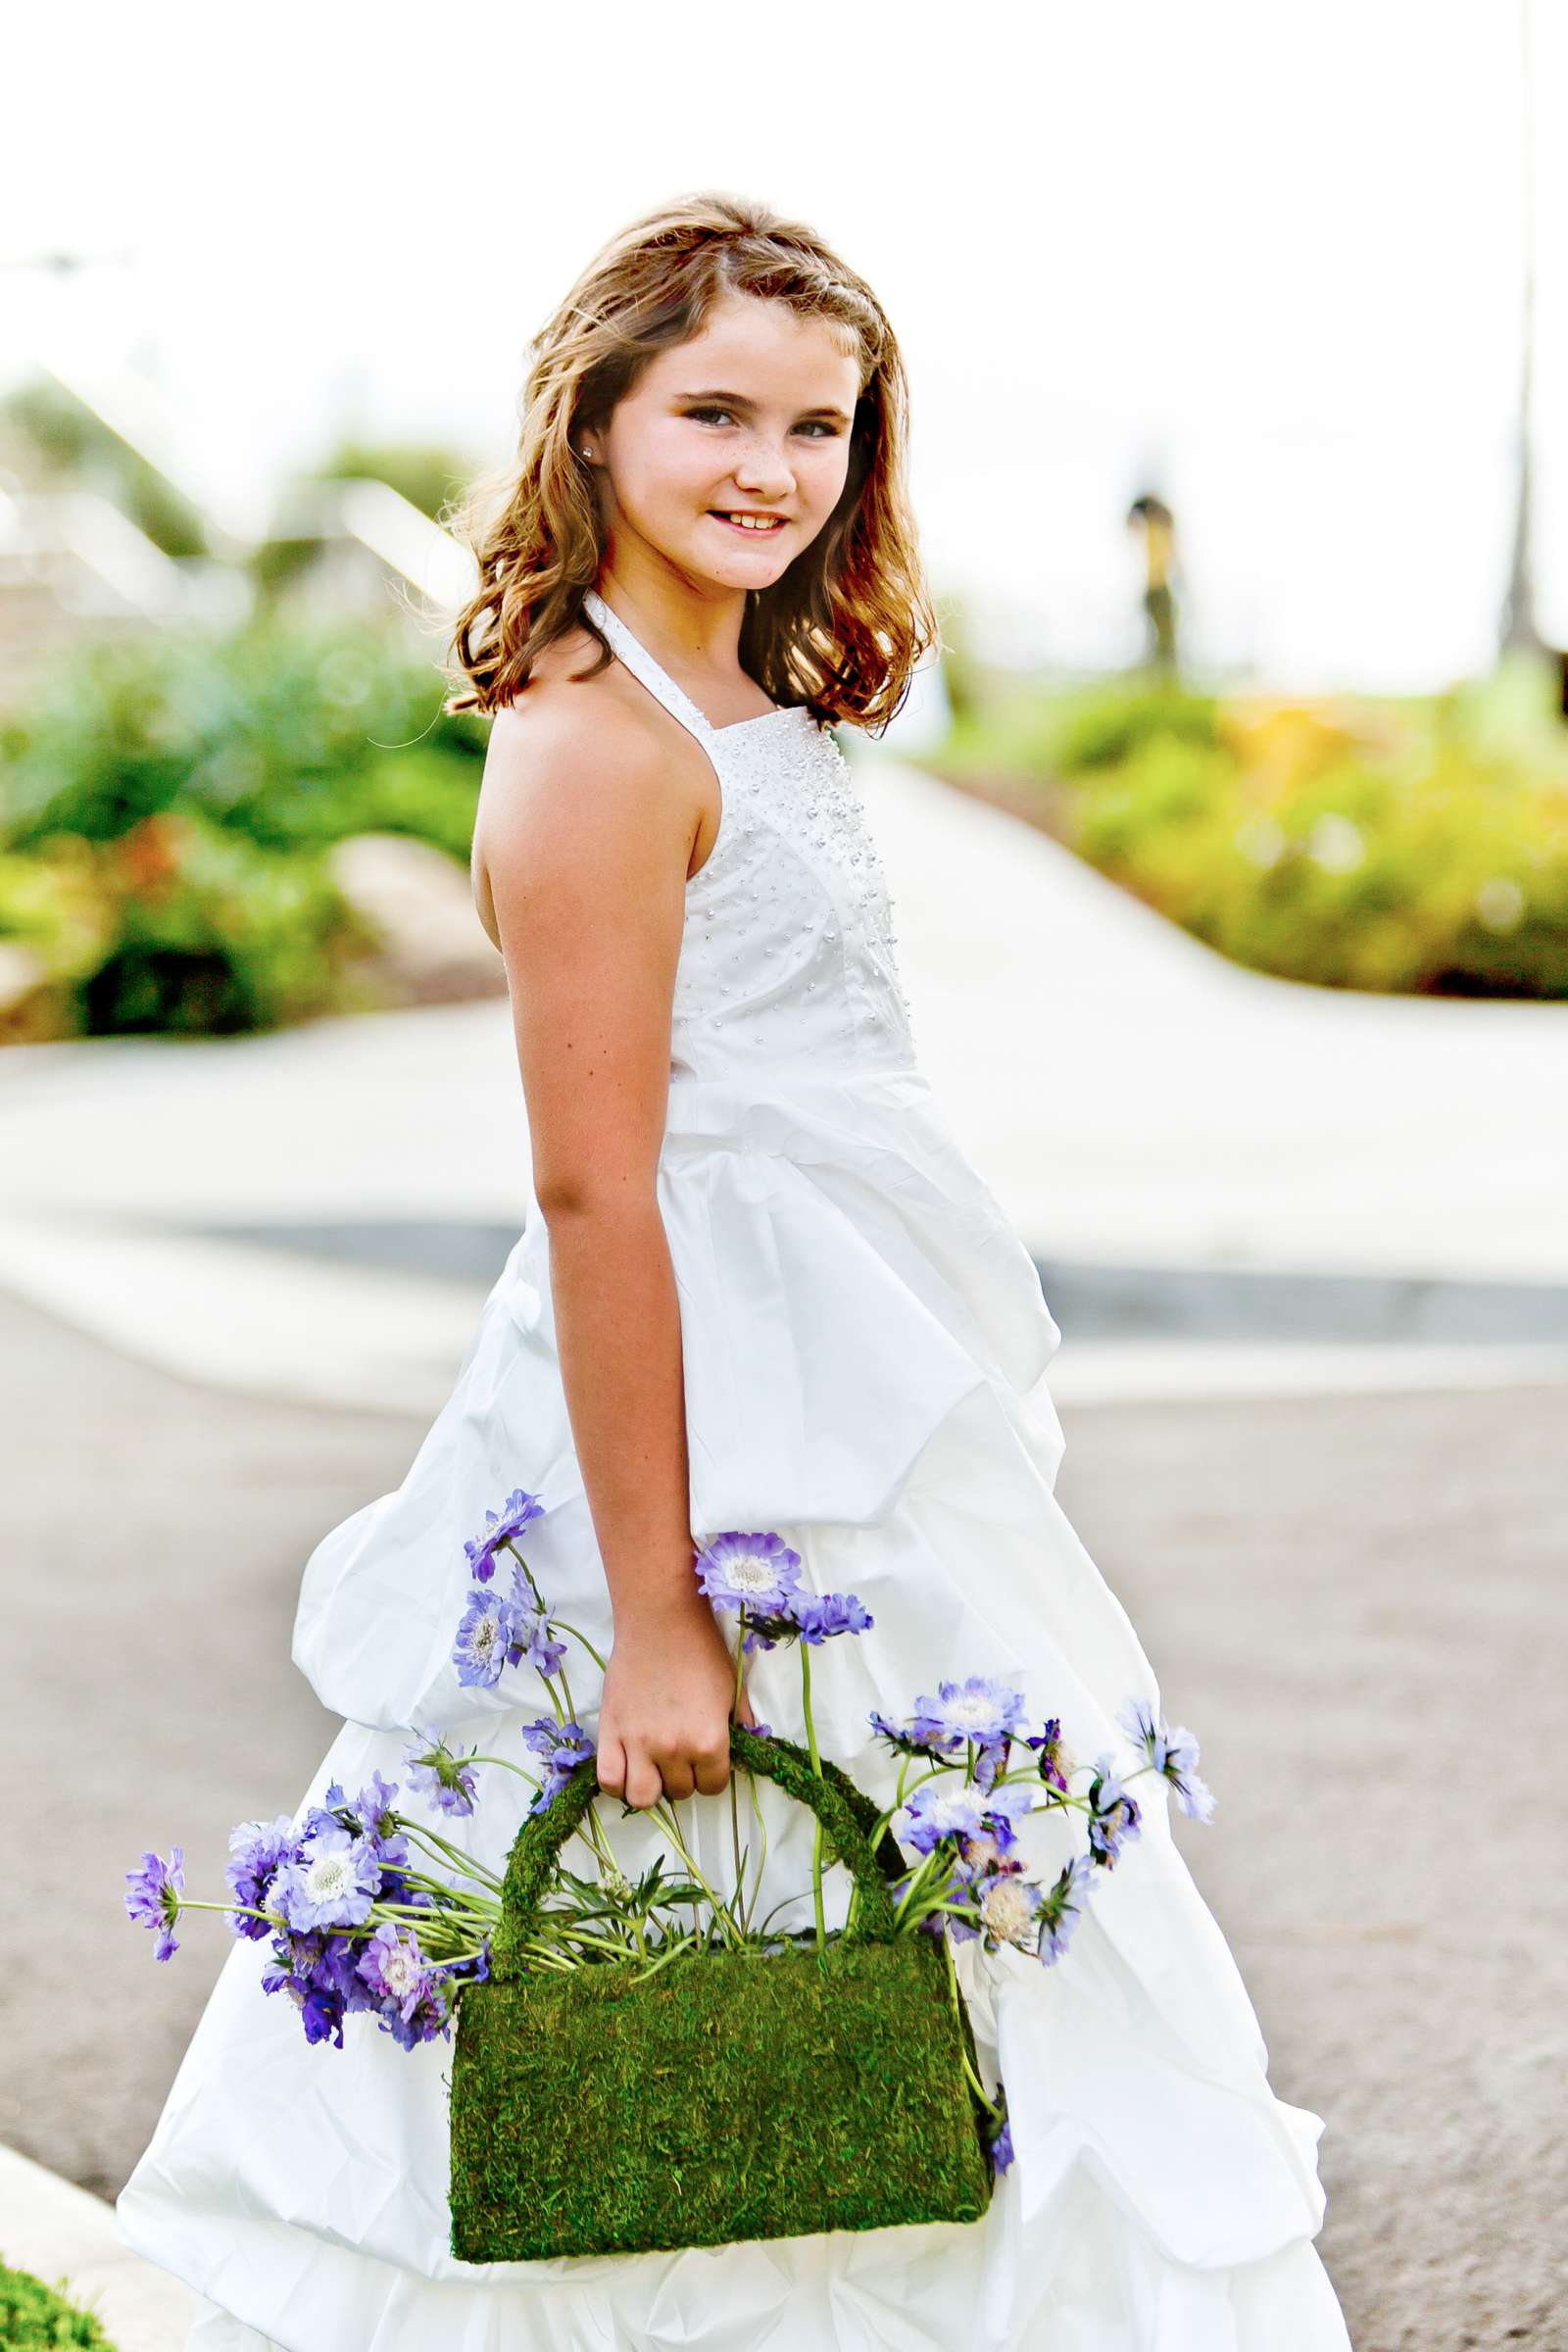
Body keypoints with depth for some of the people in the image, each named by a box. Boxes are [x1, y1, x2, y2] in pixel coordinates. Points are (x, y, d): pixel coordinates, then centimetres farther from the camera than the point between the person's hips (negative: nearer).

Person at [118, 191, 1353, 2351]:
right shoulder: (594, 739, -18)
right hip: (727, 1439, -10)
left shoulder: (753, 704, 11)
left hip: (857, 1421, 10)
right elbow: (594, 1191, -22)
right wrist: (654, 1618, -23)